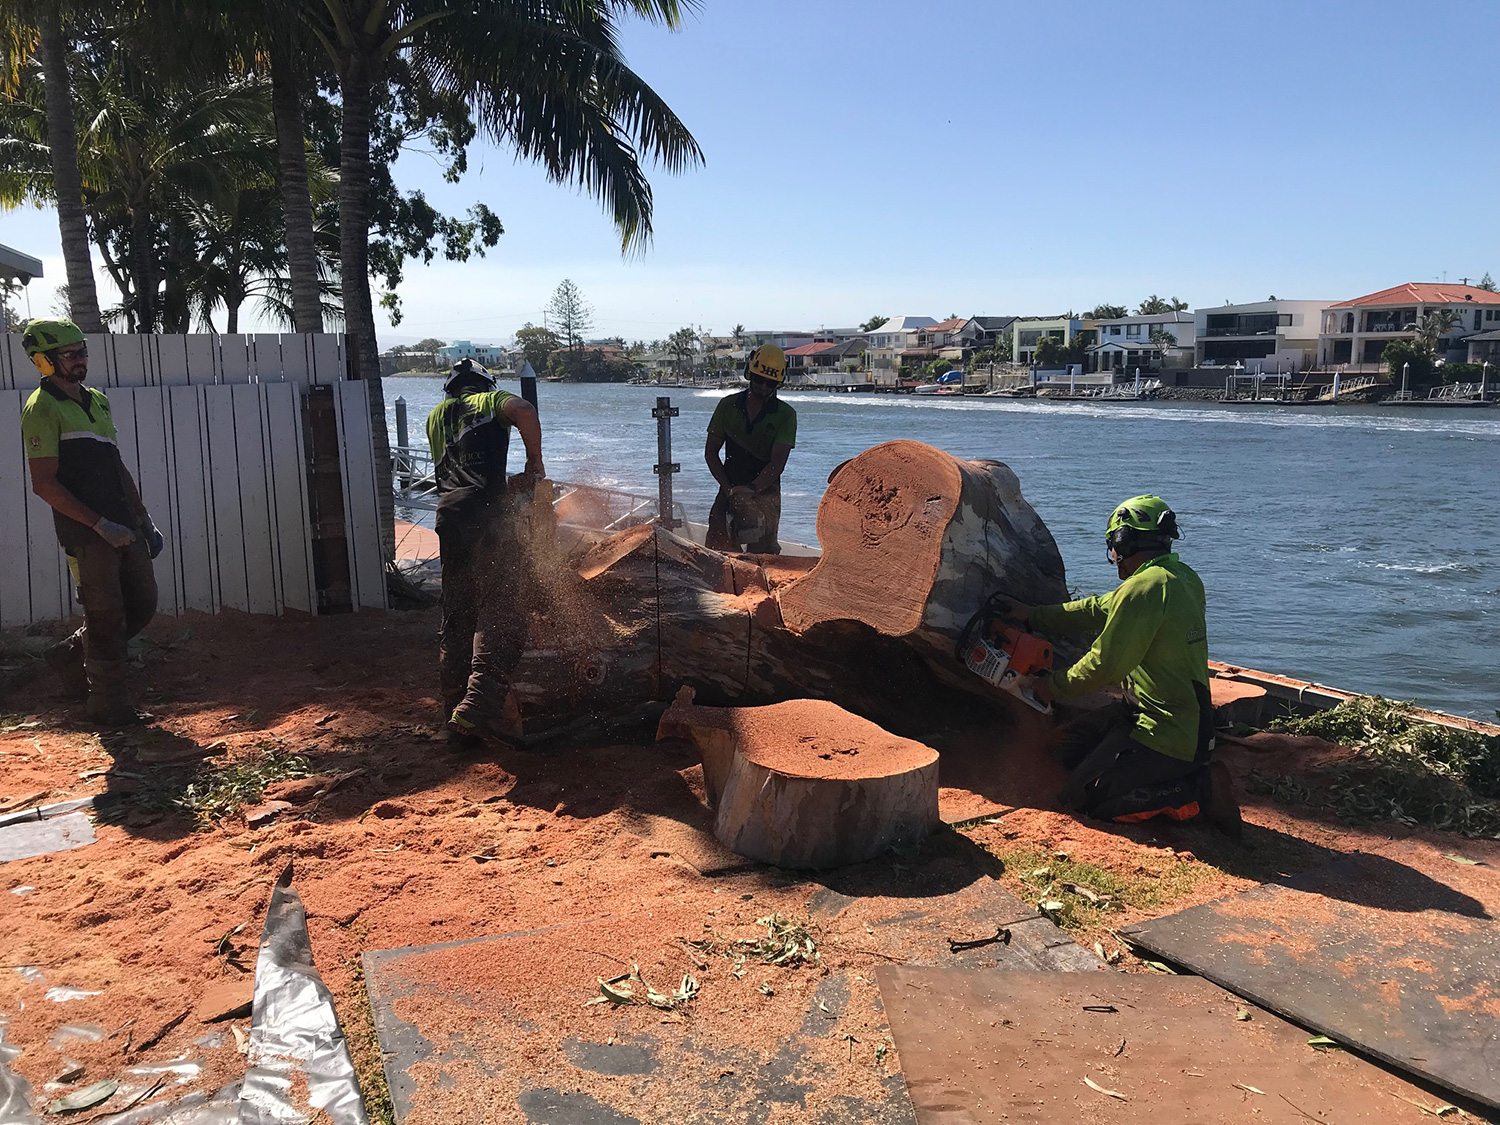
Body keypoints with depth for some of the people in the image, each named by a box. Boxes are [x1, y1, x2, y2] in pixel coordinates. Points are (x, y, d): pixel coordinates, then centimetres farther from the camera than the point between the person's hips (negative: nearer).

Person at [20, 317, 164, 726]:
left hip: (125, 527, 7)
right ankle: (108, 705, 16)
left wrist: (143, 517, 19)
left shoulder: (97, 400, 15)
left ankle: (72, 654, 33)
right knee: (106, 618, 1)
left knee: (142, 605, 12)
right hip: (86, 535, -7)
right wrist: (100, 525, -18)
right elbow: (44, 484, -16)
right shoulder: (42, 409, -10)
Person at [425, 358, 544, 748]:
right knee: (501, 613, -7)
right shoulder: (492, 401, 13)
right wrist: (535, 463, 1)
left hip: (449, 516, 5)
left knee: (457, 619, 11)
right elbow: (524, 411, -10)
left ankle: (458, 720, 14)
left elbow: (447, 468, 22)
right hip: (488, 514, -5)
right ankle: (478, 707, -22)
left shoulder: (436, 416, 26)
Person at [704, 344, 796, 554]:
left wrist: (752, 489, -31)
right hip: (730, 490, 2)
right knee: (716, 547, -7)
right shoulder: (728, 406, 1)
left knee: (764, 553, -6)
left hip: (765, 493, -2)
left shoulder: (786, 415, -6)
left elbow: (777, 463, -15)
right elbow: (711, 452, 5)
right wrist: (728, 489, -8)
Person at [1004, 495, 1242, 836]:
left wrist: (1055, 686, -1)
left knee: (1082, 795, -4)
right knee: (1075, 741, 21)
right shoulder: (1182, 577, 8)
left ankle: (1199, 788, -4)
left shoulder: (1144, 588, -23)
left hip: (1166, 734, -10)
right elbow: (1101, 610, 16)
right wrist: (1033, 616, 21)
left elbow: (1105, 665, -19)